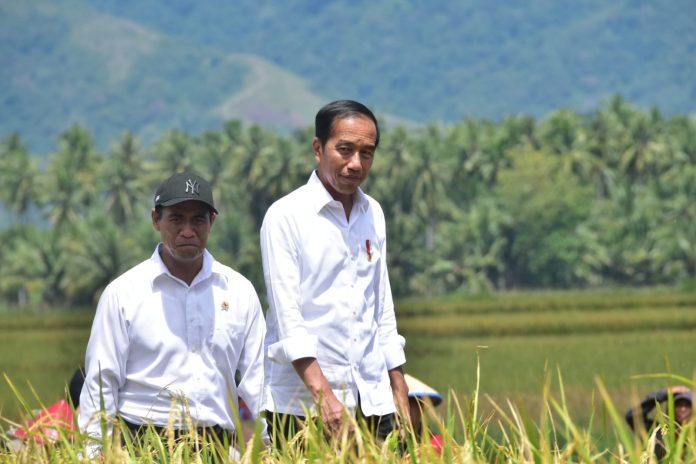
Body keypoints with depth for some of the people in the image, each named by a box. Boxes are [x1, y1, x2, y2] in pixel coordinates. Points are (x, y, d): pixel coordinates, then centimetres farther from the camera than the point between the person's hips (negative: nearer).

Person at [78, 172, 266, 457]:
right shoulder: (123, 293, 6)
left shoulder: (240, 292, 13)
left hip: (218, 445, 2)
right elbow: (101, 386, 5)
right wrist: (91, 456, -3)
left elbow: (257, 383, 14)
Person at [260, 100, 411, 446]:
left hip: (373, 401, 5)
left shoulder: (373, 215, 12)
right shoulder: (286, 216, -6)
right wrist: (323, 395, -22)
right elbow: (288, 317, -13)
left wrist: (399, 394, 14)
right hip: (302, 403, -5)